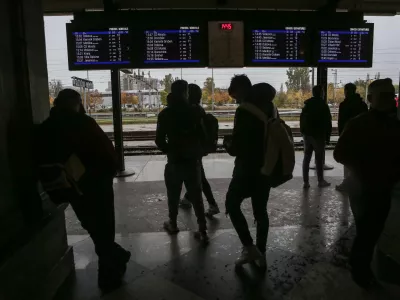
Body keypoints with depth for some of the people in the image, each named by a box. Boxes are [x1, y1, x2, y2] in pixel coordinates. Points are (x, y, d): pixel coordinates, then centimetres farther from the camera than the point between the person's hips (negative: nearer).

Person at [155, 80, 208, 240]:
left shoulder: (165, 114, -3)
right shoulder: (195, 112, -1)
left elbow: (159, 140, -5)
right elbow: (202, 136, -2)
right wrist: (198, 152, 12)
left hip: (175, 161, -1)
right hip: (193, 160, 1)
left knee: (173, 196, 15)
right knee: (196, 196, 6)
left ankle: (173, 224, 29)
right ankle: (202, 230, 5)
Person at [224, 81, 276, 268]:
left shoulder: (244, 110, -17)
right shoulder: (270, 107, 8)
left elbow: (237, 145, -18)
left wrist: (229, 146, 5)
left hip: (247, 167, -7)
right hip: (266, 166, 8)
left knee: (232, 204, 10)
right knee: (260, 210, 15)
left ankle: (249, 248, 6)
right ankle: (261, 254, 24)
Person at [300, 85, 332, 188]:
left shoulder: (306, 104, 11)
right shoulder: (323, 105, -8)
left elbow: (302, 120, 13)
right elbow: (328, 122, -9)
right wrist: (327, 136, -3)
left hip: (307, 134, 6)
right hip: (318, 135, -5)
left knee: (307, 157, 6)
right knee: (319, 158, 2)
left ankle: (306, 182, 6)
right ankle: (321, 181, 10)